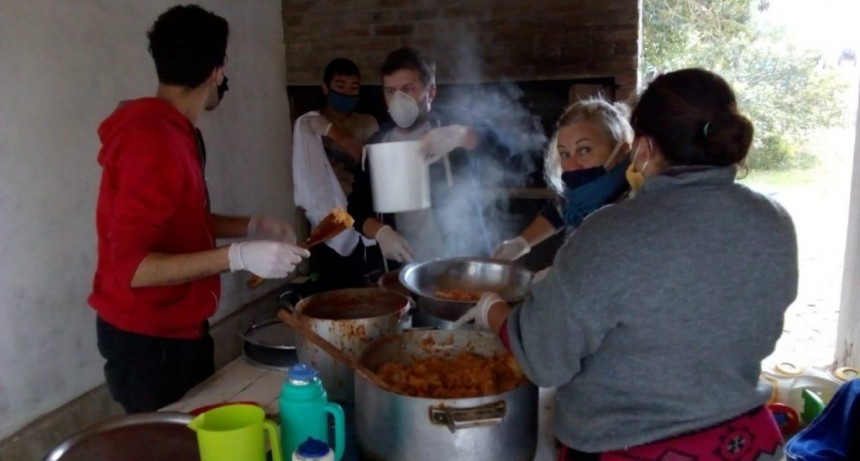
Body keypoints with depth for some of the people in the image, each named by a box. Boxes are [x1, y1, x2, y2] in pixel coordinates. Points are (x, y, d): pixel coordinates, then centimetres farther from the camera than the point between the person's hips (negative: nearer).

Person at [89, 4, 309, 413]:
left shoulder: (172, 131, 5)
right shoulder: (154, 141, -24)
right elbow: (130, 266, -27)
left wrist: (252, 226, 8)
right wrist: (238, 256, -32)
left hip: (178, 327, 9)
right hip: (147, 339, -9)